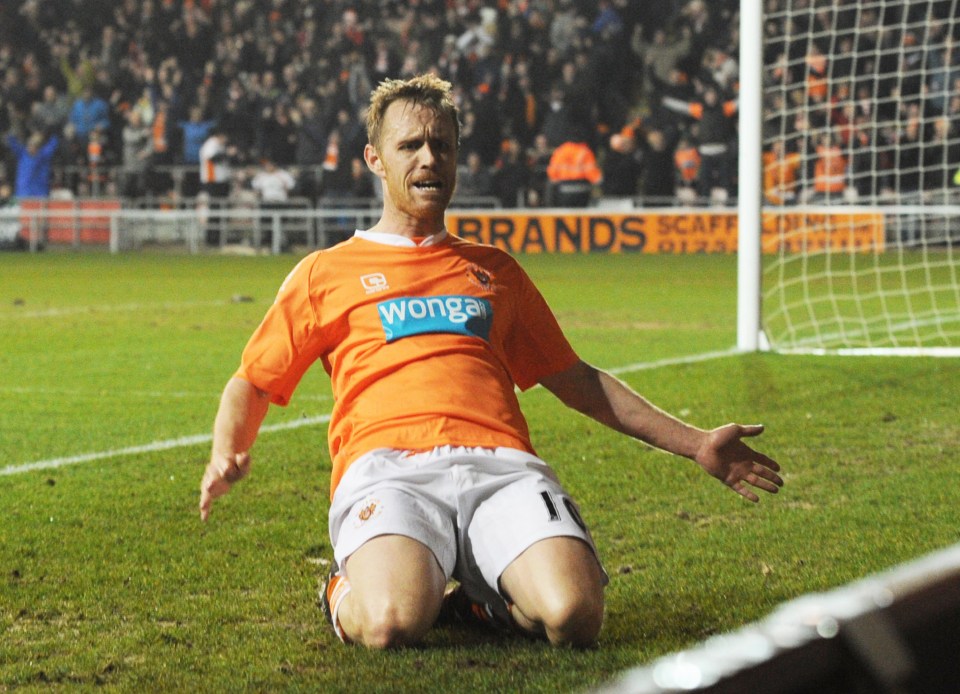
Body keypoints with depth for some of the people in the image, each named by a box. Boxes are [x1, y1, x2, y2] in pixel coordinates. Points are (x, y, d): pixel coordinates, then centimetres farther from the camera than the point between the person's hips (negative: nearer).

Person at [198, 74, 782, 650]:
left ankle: (482, 600, 5)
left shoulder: (494, 269, 30)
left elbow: (576, 380, 35)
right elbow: (253, 383, 21)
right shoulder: (326, 273, 22)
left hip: (500, 464, 2)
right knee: (391, 625, -35)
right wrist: (227, 454, -3)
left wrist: (695, 444, 30)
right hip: (388, 464, -2)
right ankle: (350, 592, 2)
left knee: (574, 617, -29)